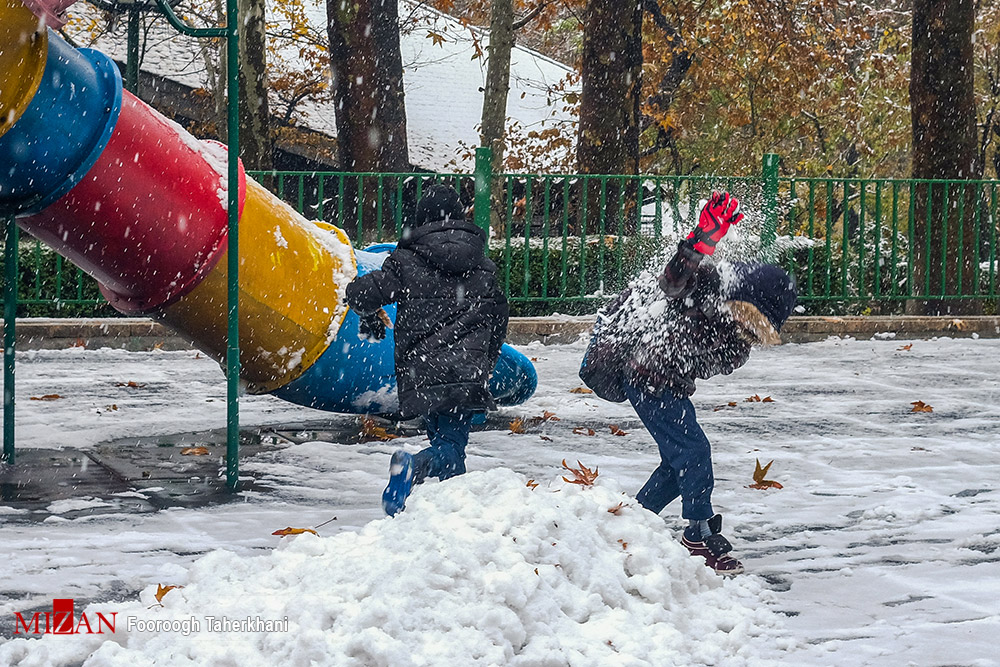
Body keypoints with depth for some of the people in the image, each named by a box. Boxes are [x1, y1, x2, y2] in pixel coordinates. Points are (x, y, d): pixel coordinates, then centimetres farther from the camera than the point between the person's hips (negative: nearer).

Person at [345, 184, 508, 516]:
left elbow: (361, 293, -5)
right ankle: (414, 467, -34)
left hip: (423, 376, -1)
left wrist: (370, 319, 19)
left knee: (449, 446, 14)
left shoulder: (407, 262, 2)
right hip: (468, 373, 1)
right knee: (452, 445, -6)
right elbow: (497, 321, 22)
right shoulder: (483, 267, 14)